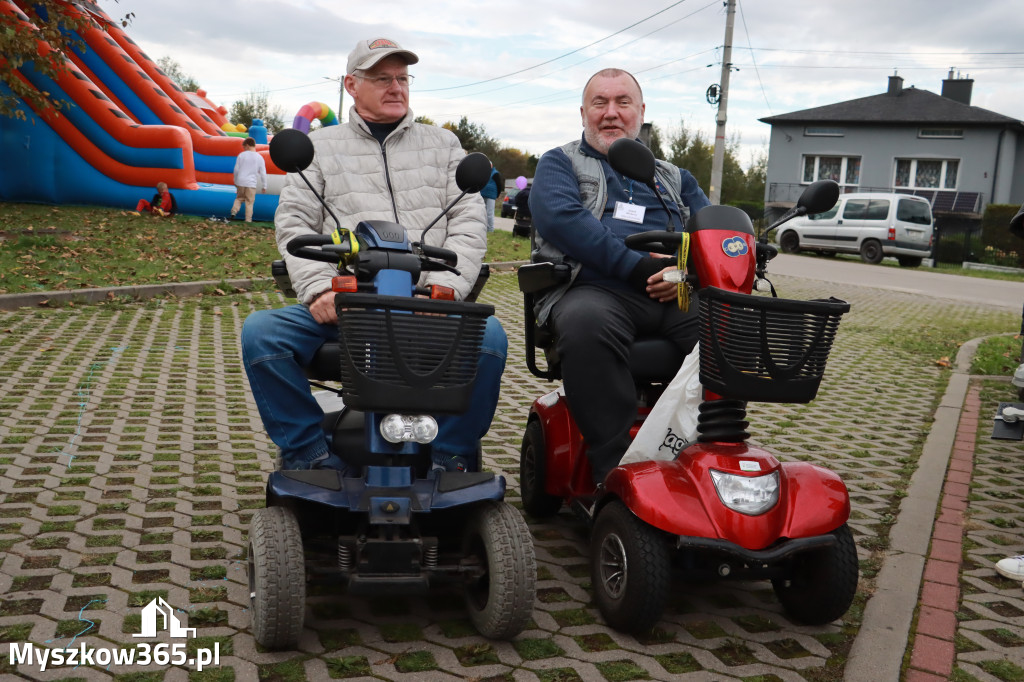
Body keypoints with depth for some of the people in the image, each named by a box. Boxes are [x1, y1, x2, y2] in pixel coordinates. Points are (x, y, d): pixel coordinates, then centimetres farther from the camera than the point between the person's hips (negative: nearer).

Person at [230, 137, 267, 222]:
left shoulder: (241, 155, -1)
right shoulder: (259, 158, -1)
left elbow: (236, 169, 2)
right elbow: (263, 173, -1)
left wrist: (235, 181, 16)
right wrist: (264, 186, 6)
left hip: (240, 181, 1)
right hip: (251, 183, -1)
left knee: (239, 198, 18)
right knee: (249, 202, 4)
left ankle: (233, 212, 0)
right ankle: (248, 220, 1)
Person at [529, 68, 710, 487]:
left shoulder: (675, 179, 31)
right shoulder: (560, 163, 18)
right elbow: (558, 216, -5)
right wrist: (637, 266, -13)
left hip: (677, 296, 4)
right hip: (594, 289, -3)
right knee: (586, 324, -39)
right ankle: (616, 471, -34)